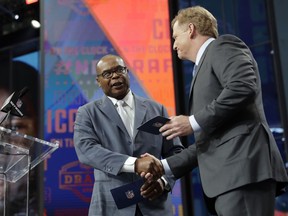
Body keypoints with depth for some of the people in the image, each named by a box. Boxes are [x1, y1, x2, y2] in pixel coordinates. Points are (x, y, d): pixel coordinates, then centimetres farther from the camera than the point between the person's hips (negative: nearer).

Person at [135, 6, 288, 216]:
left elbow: (244, 88, -16)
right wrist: (164, 166, 26)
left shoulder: (222, 46, 6)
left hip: (242, 168, -9)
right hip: (228, 177, 9)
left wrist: (193, 122, -10)